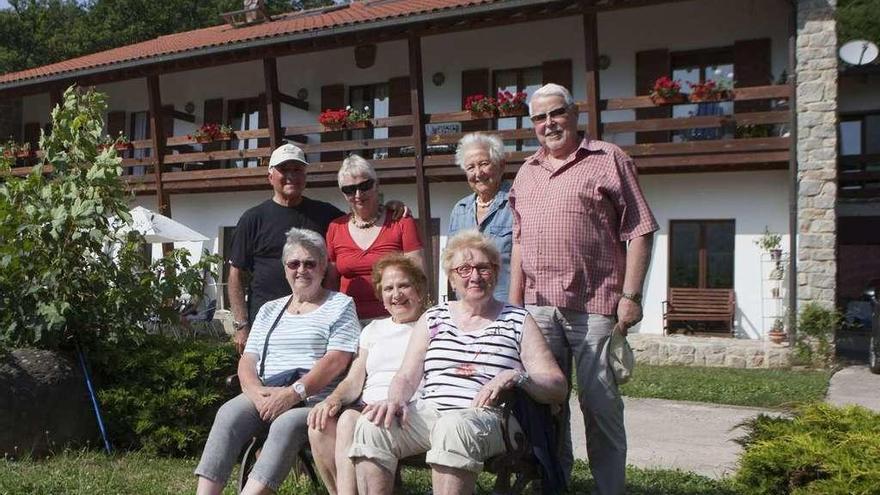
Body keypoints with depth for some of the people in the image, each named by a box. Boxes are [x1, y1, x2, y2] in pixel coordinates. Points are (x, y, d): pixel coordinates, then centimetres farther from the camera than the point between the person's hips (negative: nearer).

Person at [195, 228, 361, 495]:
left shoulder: (341, 305, 7)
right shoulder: (269, 310, 23)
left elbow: (337, 360, -7)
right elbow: (247, 360, 14)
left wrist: (294, 392, -18)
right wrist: (256, 392, -8)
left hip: (315, 400, -4)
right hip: (266, 396, 4)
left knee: (286, 424, -35)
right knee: (229, 414, -25)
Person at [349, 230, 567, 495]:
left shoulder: (518, 321, 11)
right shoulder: (433, 318, 20)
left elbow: (557, 388, 5)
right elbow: (407, 376, 13)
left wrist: (516, 376, -15)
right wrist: (395, 400, -10)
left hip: (488, 416, -3)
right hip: (429, 412, 3)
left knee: (454, 428, -38)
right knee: (371, 426, -25)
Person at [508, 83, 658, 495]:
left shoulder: (608, 160, 1)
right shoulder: (526, 172, 18)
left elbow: (639, 232, -4)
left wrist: (630, 296, -11)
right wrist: (514, 304, 14)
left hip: (594, 307, -5)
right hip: (538, 307, 5)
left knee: (600, 404, 0)